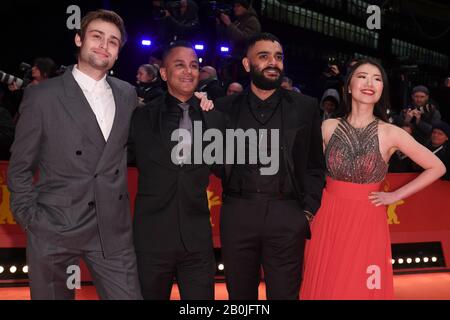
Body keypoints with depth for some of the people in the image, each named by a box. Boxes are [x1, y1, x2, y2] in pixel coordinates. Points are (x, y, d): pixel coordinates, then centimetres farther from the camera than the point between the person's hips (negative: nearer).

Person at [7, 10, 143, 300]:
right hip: (54, 231, -2)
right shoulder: (42, 95, -3)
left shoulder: (127, 94, 8)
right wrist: (30, 219, -4)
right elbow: (20, 167, 1)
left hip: (113, 230, 3)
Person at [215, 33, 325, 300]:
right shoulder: (226, 107, 7)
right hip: (238, 215, 1)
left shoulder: (305, 107, 6)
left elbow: (315, 165, 8)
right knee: (240, 293, 12)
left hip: (287, 216, 0)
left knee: (285, 293, 7)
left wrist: (309, 212, 1)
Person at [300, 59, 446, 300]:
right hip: (328, 219, 1)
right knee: (324, 287, 11)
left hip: (367, 223, -1)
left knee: (361, 289, 9)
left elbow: (437, 168, 0)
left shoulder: (390, 134, -7)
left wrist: (396, 196, -2)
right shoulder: (328, 127, -2)